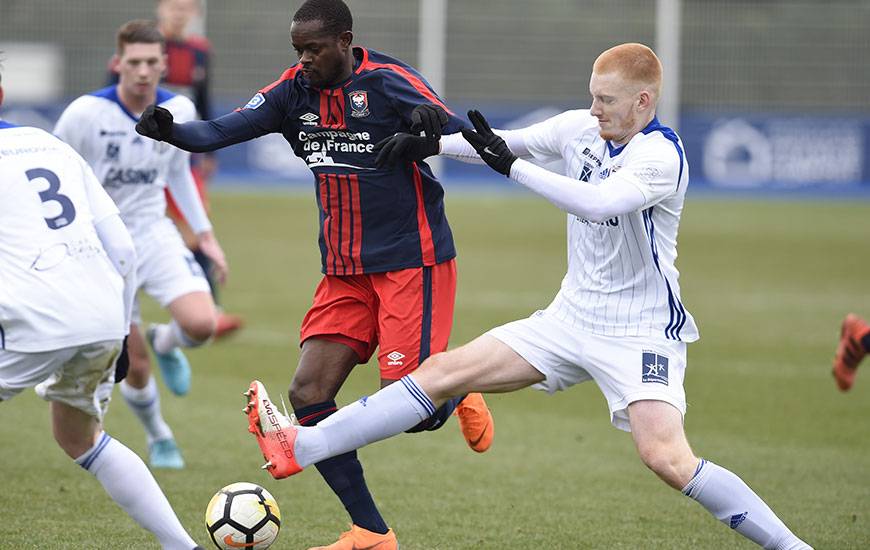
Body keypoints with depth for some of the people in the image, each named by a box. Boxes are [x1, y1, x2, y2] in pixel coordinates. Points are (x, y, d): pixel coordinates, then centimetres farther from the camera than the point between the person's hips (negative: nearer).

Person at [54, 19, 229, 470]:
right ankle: (158, 437, 31)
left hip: (155, 234, 3)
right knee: (135, 366, 0)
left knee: (200, 324, -23)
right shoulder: (85, 113, -18)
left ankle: (165, 344, 14)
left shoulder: (179, 111, -5)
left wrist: (205, 235, 13)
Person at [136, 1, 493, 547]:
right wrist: (171, 130, -27)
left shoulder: (388, 81, -13)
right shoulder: (295, 90, 2)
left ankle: (457, 394, 25)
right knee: (308, 392, -7)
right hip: (344, 271, 6)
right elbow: (224, 130, -7)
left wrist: (433, 121, -43)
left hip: (412, 262, -6)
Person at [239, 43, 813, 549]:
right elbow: (509, 143, 19)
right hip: (573, 316, 7)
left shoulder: (661, 155, -20)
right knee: (444, 371, 1)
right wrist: (429, 142, 11)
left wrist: (512, 165, -33)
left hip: (641, 332, -7)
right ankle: (302, 447, 3)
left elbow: (599, 202, -37)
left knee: (666, 456, -27)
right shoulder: (582, 129, 2)